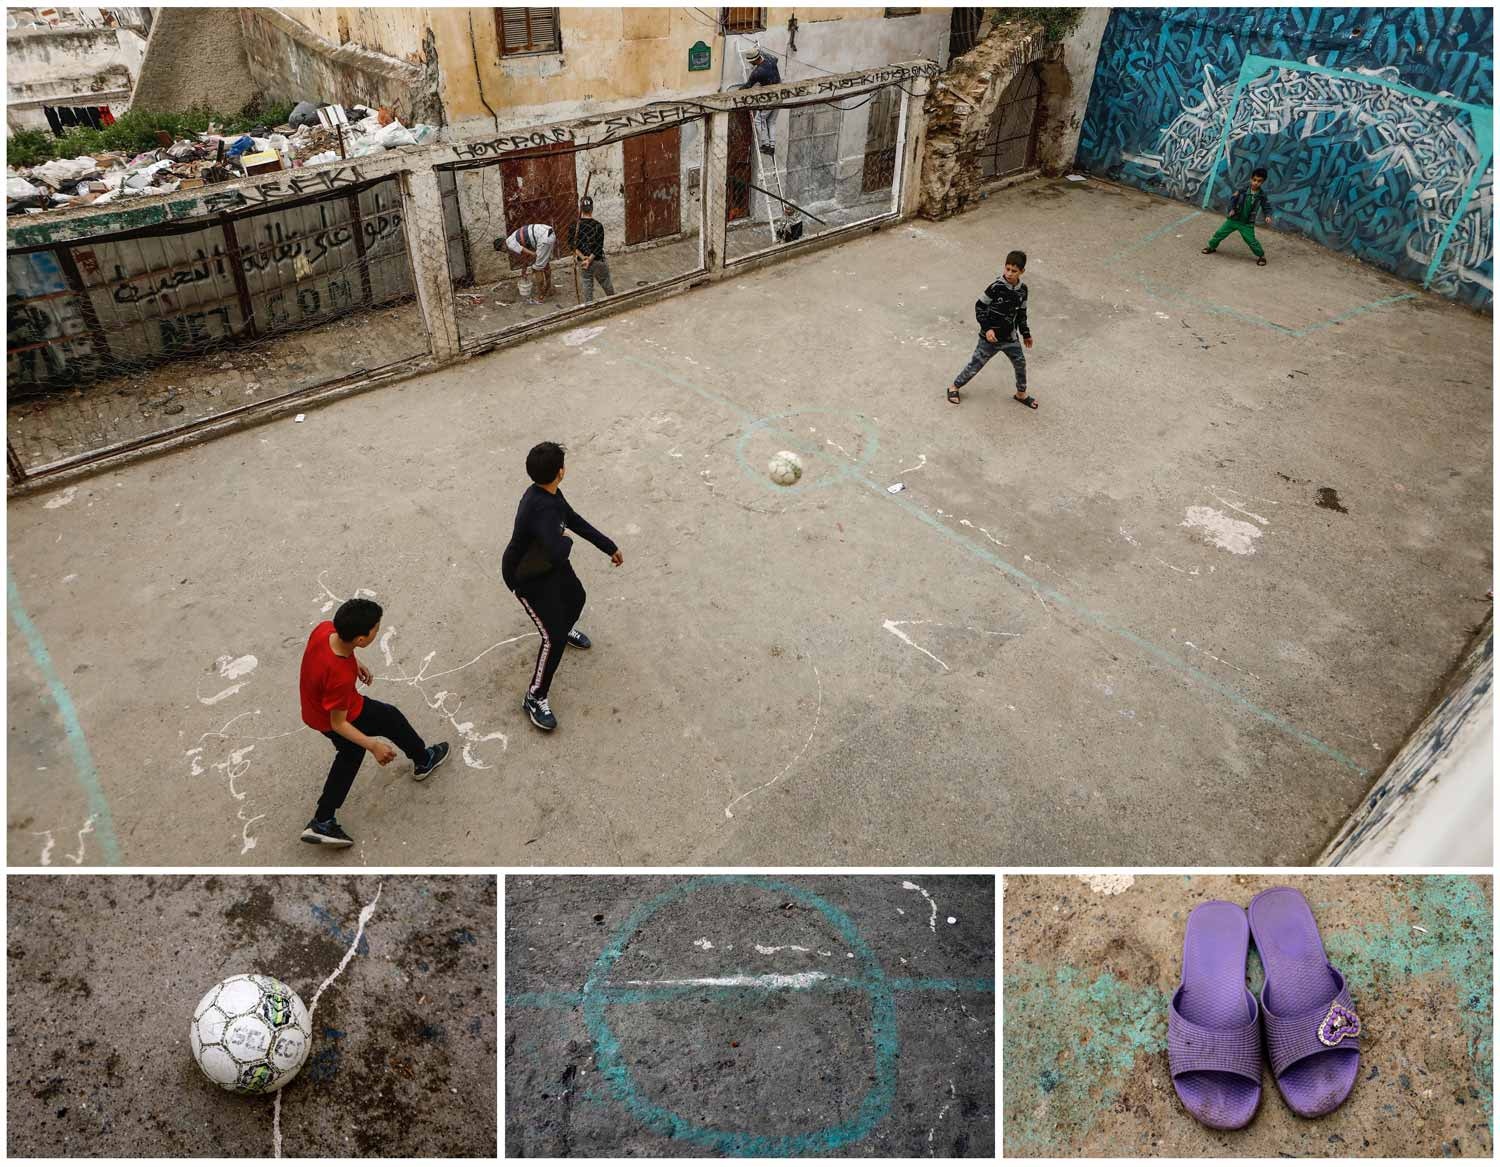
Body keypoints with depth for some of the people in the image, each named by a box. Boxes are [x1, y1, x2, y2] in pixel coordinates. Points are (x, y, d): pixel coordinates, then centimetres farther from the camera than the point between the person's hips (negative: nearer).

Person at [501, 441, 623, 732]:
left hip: (547, 564, 9)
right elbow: (559, 554, -53)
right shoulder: (541, 508, -42)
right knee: (553, 638, -9)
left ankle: (565, 629, 66)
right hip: (527, 578, -9)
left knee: (576, 597, 31)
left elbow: (575, 521, 5)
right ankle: (534, 699, 9)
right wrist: (566, 540, -27)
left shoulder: (550, 494, -11)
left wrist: (609, 546, 11)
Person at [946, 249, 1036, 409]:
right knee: (975, 365, 4)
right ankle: (954, 387, 24)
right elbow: (979, 307, -13)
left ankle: (1021, 394, 34)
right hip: (990, 337, -5)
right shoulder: (996, 287, -21)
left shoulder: (1022, 289, -3)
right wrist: (987, 328, -21)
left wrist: (1025, 333, 18)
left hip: (1010, 337, 5)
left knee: (1020, 364, 12)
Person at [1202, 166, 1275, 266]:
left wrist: (1267, 216, -20)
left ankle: (1261, 255, 15)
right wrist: (1231, 209, -16)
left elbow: (1267, 207, -2)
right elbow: (1233, 200, 0)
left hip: (1247, 224, -2)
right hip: (1233, 219, 2)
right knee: (1220, 233, 9)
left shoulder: (1262, 196, -10)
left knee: (1251, 241, -3)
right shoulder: (1242, 190, -10)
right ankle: (1212, 247, 34)